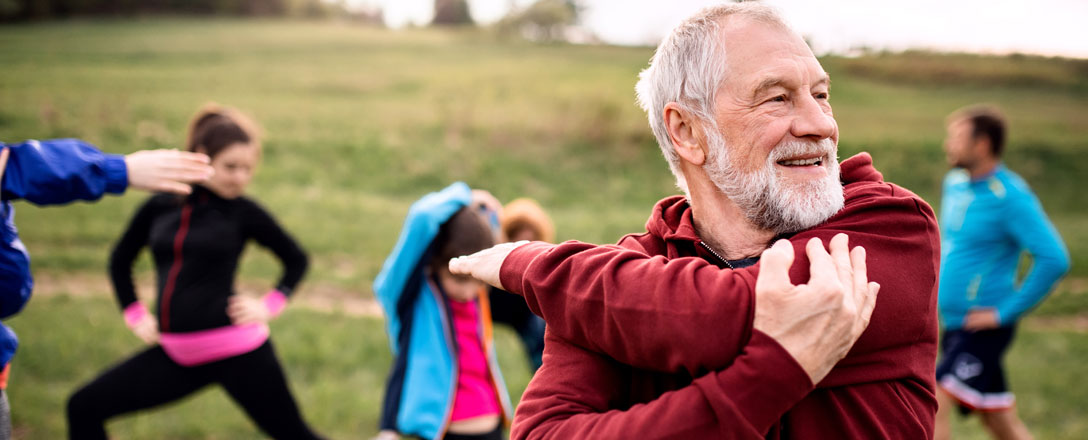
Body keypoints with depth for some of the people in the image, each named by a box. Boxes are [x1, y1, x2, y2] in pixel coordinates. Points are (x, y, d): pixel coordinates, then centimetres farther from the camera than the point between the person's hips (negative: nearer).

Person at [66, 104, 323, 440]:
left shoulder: (244, 212, -3)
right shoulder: (159, 207, 4)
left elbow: (296, 260, 10)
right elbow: (120, 261, 21)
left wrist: (270, 305, -2)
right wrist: (134, 314, 12)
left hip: (236, 350, -4)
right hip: (176, 354, 4)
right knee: (84, 407, 4)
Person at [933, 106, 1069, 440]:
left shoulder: (1011, 197, -16)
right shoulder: (955, 183, 8)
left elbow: (1054, 260, -23)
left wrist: (1005, 312, -19)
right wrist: (938, 284, 16)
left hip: (984, 328, -8)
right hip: (955, 324, 8)